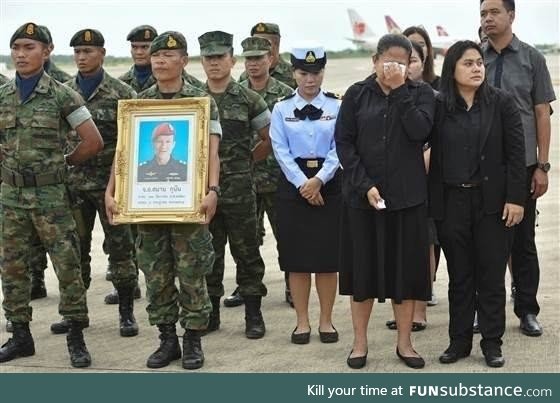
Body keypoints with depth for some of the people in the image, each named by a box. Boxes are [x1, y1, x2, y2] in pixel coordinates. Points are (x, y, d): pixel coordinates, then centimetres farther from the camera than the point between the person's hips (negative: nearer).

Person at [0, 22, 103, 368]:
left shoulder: (62, 95, -7)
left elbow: (94, 142, -7)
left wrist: (62, 162, 3)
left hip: (50, 194, -4)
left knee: (67, 265, -1)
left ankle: (76, 337, 10)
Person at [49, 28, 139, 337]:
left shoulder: (122, 93, -3)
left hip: (111, 183, -3)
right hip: (73, 182, 4)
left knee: (120, 247, 2)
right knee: (75, 249, 10)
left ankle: (126, 311, 11)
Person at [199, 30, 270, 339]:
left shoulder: (248, 99, 0)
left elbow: (270, 139, 6)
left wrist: (247, 160, 2)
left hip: (239, 188, -2)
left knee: (245, 251, 4)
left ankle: (253, 314, 13)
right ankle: (210, 312, 20)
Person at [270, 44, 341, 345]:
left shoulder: (336, 106, 3)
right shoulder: (281, 108, 4)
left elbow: (339, 148, -4)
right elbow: (281, 150, -3)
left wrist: (319, 179, -16)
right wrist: (303, 183, -13)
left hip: (328, 183, 0)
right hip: (294, 185, 0)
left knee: (328, 256, 3)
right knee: (296, 256, 3)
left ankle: (326, 320, 15)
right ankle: (302, 321, 14)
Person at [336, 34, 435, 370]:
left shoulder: (421, 93, 4)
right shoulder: (357, 95, 3)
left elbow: (420, 132, -14)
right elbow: (344, 142, -2)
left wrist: (400, 90, -13)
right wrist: (364, 184, -11)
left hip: (408, 196, 0)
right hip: (362, 195, 0)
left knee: (406, 267, 5)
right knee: (362, 267, 5)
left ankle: (404, 342, 16)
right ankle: (360, 342, 16)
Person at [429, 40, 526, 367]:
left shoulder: (502, 102, -1)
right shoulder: (439, 107, 1)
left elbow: (516, 154, -4)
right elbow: (435, 158, 1)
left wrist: (515, 198, -9)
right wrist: (434, 204, -3)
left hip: (493, 201, -1)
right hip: (452, 202, 1)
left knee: (491, 275, 5)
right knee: (459, 276, 9)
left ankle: (492, 342, 15)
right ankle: (459, 340, 19)